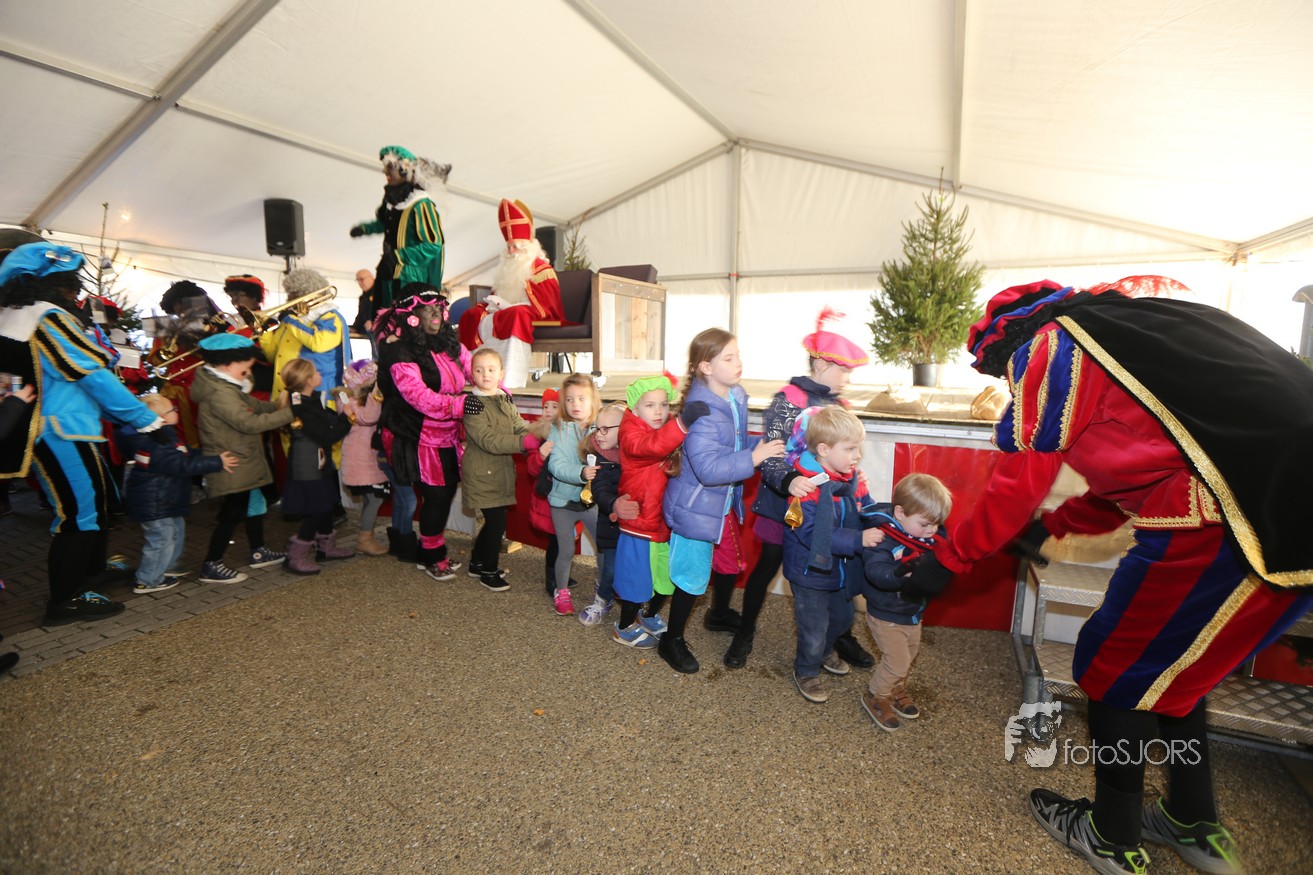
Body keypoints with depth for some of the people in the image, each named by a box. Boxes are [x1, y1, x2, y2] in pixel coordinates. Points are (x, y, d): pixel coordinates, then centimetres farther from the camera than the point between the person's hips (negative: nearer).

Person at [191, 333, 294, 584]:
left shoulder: (229, 386, 10)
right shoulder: (220, 393, -23)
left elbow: (253, 406, 14)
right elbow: (250, 422, -31)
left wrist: (276, 405, -2)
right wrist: (288, 413, -29)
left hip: (243, 463, 11)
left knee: (253, 504, 20)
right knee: (232, 513, -2)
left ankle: (258, 552, 34)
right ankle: (211, 566, 9)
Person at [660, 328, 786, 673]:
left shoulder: (737, 397, 0)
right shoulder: (700, 411, -28)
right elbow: (708, 468, -34)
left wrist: (762, 447, -3)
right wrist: (754, 457, -30)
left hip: (724, 502, 9)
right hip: (696, 507, -9)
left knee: (730, 563, 24)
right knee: (693, 576, 4)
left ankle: (720, 614, 52)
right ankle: (672, 640, 26)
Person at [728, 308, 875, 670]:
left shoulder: (838, 404, 8)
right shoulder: (788, 400, -13)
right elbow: (769, 454, -21)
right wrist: (787, 481, -38)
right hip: (785, 503, -5)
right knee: (767, 566, 7)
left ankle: (841, 635, 31)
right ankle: (745, 634, 25)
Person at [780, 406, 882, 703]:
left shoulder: (852, 480, -4)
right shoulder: (807, 486, -29)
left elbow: (869, 513, 1)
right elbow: (812, 535, -34)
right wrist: (858, 539, -38)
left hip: (842, 569, 8)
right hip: (810, 572, -7)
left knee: (843, 617, 27)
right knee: (814, 628, 9)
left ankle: (825, 651, 57)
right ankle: (806, 671, 37)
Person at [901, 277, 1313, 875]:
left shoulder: (1049, 348, -4)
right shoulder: (1123, 322, 23)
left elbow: (1015, 488, -3)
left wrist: (946, 561, 9)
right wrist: (1049, 528, 33)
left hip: (1221, 523, -9)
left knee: (1114, 664, 10)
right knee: (1172, 660, 24)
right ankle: (1196, 827, 38)